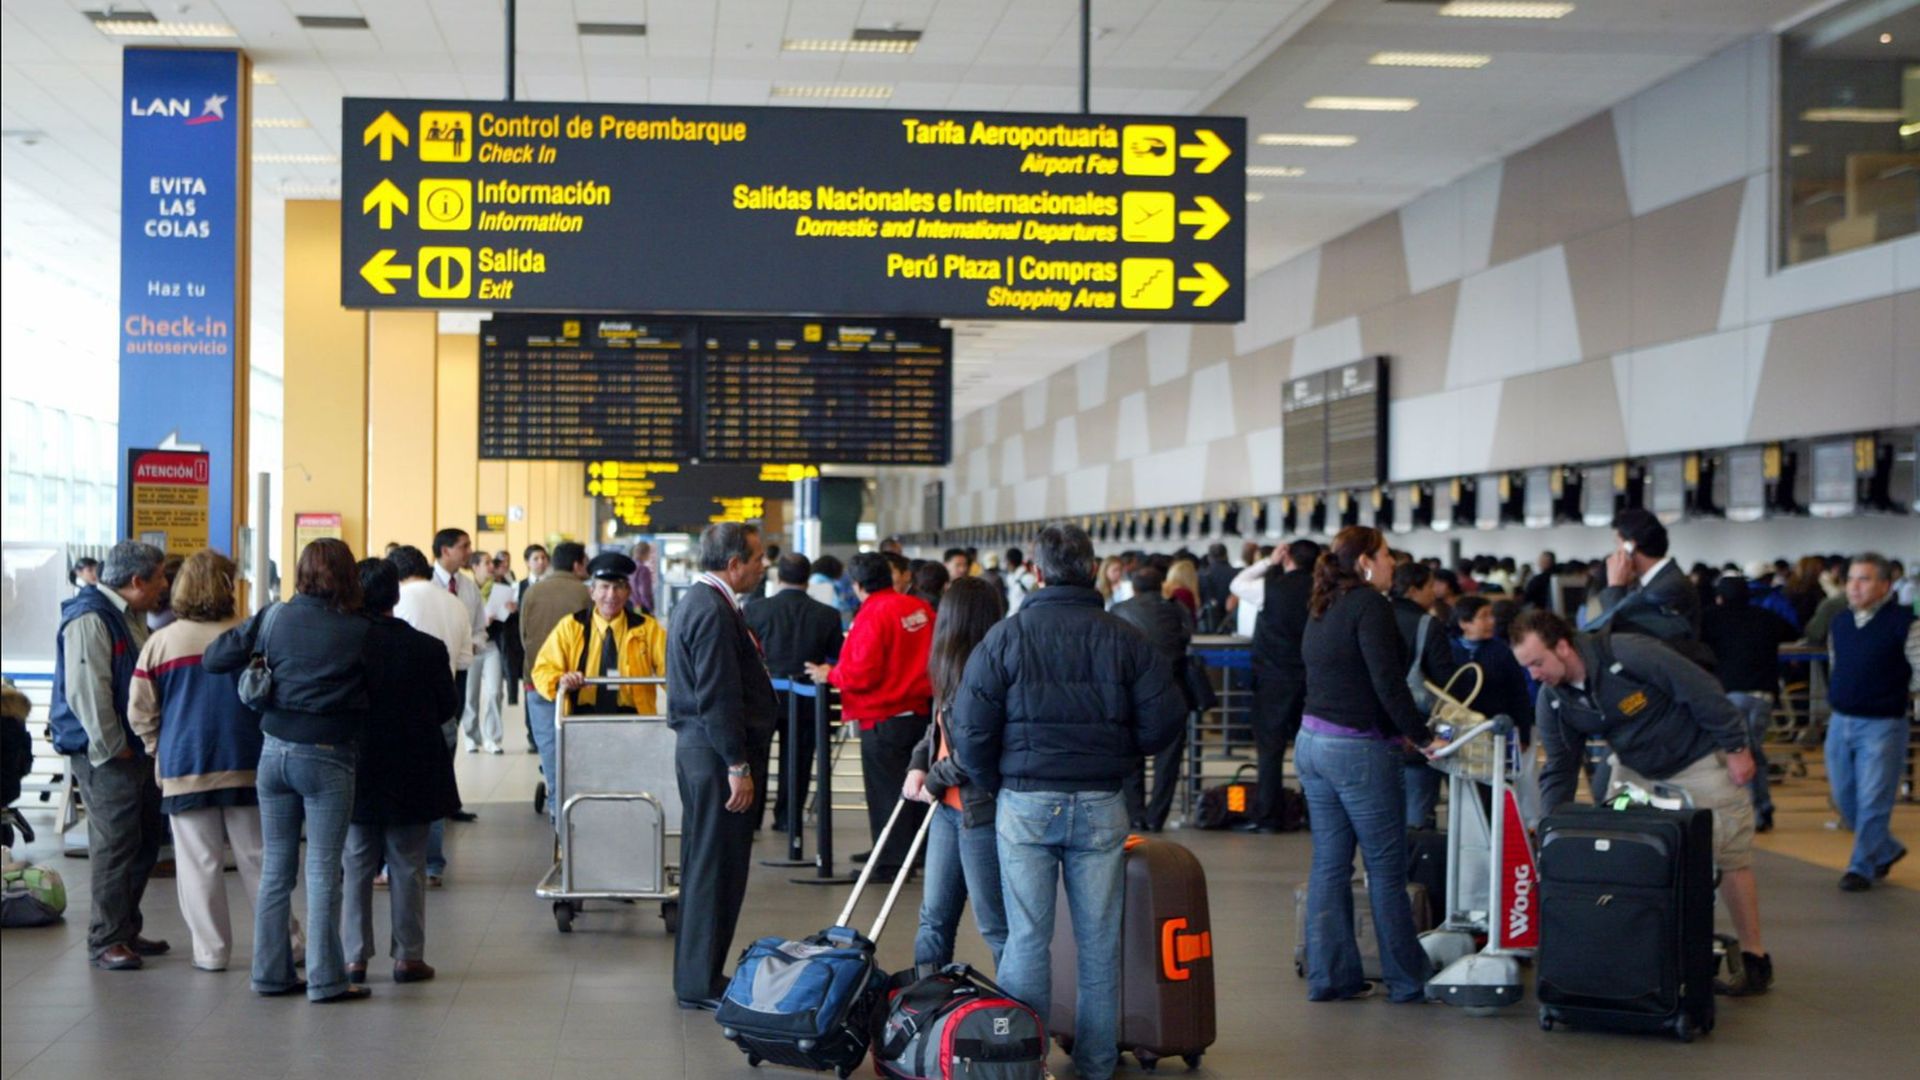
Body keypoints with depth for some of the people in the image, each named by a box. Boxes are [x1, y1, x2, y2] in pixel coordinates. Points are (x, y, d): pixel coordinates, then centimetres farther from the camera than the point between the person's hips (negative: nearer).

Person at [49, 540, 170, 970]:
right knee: (115, 847, -6)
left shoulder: (131, 616, 15)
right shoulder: (90, 620, -17)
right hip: (105, 756, -10)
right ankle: (106, 940, 1)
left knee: (144, 844, 13)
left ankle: (126, 930, 23)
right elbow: (86, 691, -22)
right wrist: (114, 748, -18)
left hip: (136, 750, 10)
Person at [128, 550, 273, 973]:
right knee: (258, 859, 7)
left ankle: (211, 950, 8)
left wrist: (160, 750, 17)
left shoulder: (160, 643, -1)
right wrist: (266, 744, 15)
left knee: (200, 864, 6)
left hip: (184, 769, 0)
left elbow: (140, 712, 2)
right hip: (247, 764, 0)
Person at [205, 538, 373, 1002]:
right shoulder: (358, 631, -8)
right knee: (323, 871, 0)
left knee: (275, 866, 12)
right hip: (327, 757, -4)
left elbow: (213, 659, 5)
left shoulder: (274, 618, 1)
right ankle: (325, 979, 2)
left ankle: (271, 972, 16)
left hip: (275, 751, 4)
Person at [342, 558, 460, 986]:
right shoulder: (427, 648, -10)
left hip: (355, 773, 0)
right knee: (407, 868, 7)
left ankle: (354, 958, 10)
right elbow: (448, 707, -1)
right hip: (411, 777, 0)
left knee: (355, 867, 9)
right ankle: (408, 955, 9)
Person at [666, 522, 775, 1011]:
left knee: (704, 866, 16)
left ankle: (696, 975, 24)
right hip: (717, 752, -11)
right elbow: (720, 698, -22)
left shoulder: (697, 601, 15)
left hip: (697, 748, 11)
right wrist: (738, 766, -20)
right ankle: (701, 984, 2)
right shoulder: (713, 612, -18)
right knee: (717, 869, -4)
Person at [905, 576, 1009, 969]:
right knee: (935, 917, 17)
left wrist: (936, 780, -10)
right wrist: (918, 764, 5)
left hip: (981, 808, -10)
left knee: (995, 924, 0)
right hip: (949, 806, 10)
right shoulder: (954, 669, 11)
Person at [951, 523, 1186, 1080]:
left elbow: (970, 727, -8)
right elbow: (1164, 720, -3)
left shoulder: (1005, 635, -5)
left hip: (1025, 804, -1)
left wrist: (992, 784, 9)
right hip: (1101, 805, 1)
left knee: (1027, 938, 6)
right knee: (1099, 941, 10)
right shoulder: (1124, 638, -1)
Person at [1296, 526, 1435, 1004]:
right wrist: (1422, 737, -10)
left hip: (1312, 744, 9)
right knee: (1387, 868, 0)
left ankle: (1329, 976, 11)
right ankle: (1408, 981, 6)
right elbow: (1388, 682, -18)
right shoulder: (1369, 605, -11)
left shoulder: (1321, 610, 16)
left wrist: (1400, 730, 22)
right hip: (1359, 750, -9)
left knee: (1329, 864, 9)